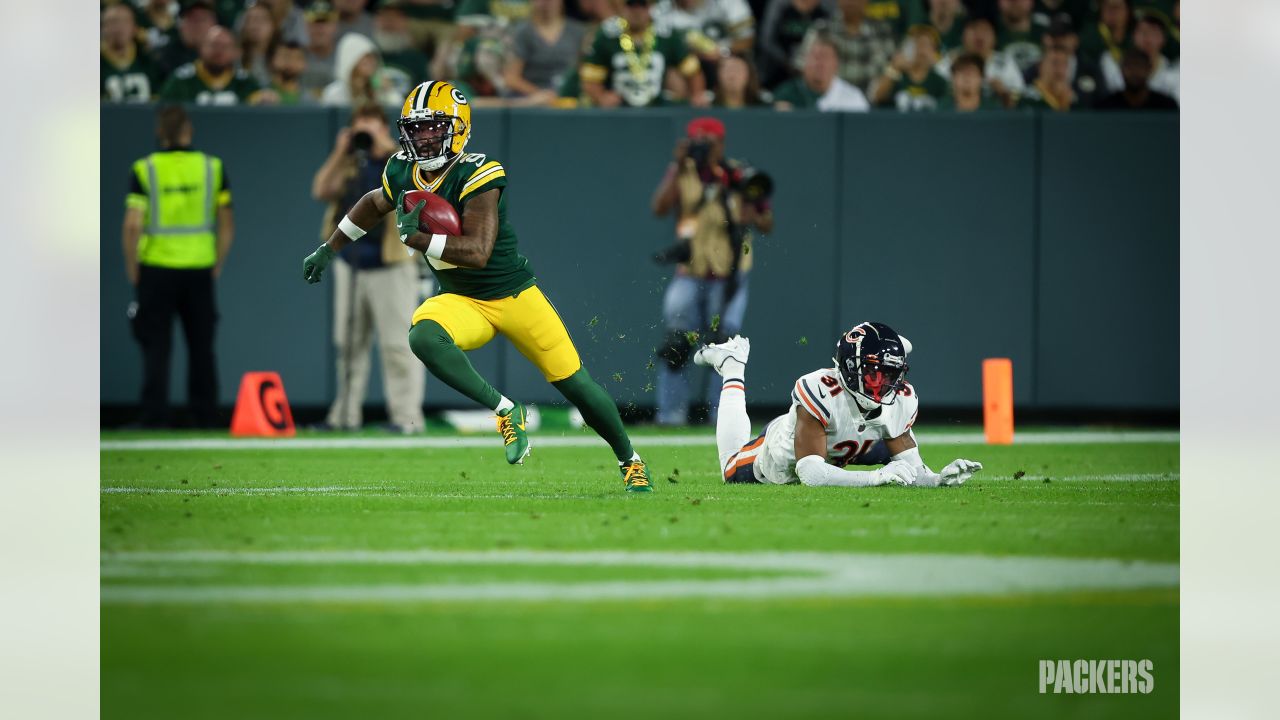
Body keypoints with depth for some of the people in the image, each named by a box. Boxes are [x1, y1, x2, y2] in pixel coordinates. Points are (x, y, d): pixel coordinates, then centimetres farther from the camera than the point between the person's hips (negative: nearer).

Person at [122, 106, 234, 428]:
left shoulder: (144, 170, -6)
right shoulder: (212, 167, 1)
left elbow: (132, 225, -12)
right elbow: (227, 223, 3)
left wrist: (131, 269, 0)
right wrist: (217, 265, 12)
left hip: (156, 269, -2)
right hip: (199, 269, 2)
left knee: (156, 349, 3)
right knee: (201, 349, 10)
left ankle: (155, 419, -1)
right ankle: (206, 417, 10)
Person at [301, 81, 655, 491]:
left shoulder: (478, 177, -23)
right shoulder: (402, 174, -3)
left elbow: (478, 252, -32)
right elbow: (376, 203, 21)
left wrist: (415, 238, -32)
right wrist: (329, 249, 24)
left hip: (517, 296, -4)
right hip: (462, 302, 4)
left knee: (576, 387, 0)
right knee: (423, 337, -31)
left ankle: (629, 460, 27)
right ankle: (504, 411, -18)